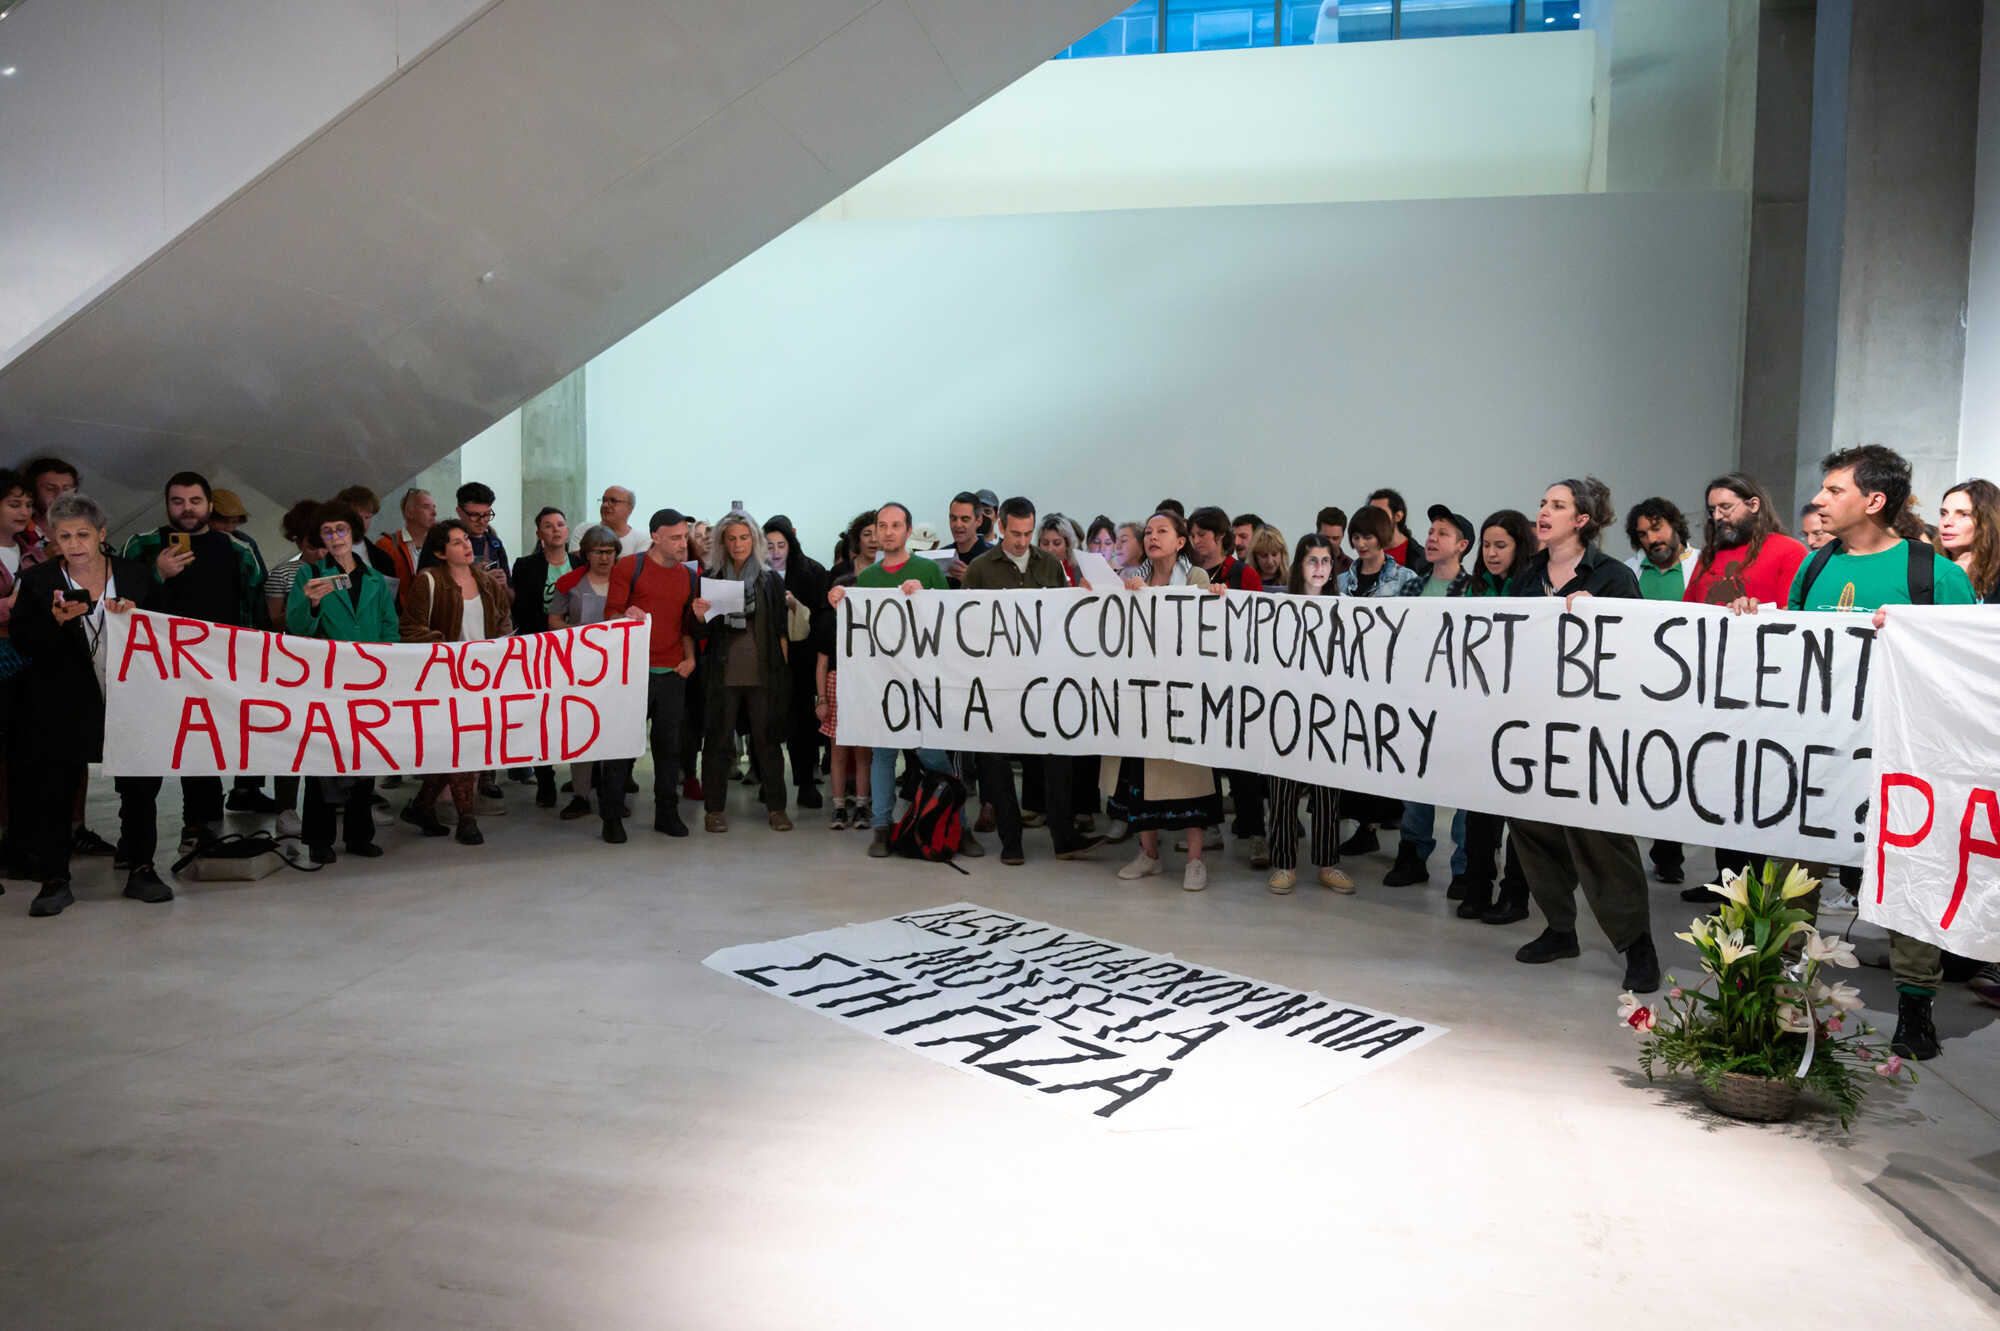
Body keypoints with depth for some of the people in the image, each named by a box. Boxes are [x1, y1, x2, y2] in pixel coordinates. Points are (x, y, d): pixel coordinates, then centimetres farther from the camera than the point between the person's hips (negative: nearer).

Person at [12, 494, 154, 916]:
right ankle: (55, 880, 14)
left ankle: (141, 872, 20)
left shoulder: (136, 575, 4)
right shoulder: (37, 581, 2)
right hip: (61, 710, -1)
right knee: (54, 794, 2)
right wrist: (57, 621, -21)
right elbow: (23, 643, -3)